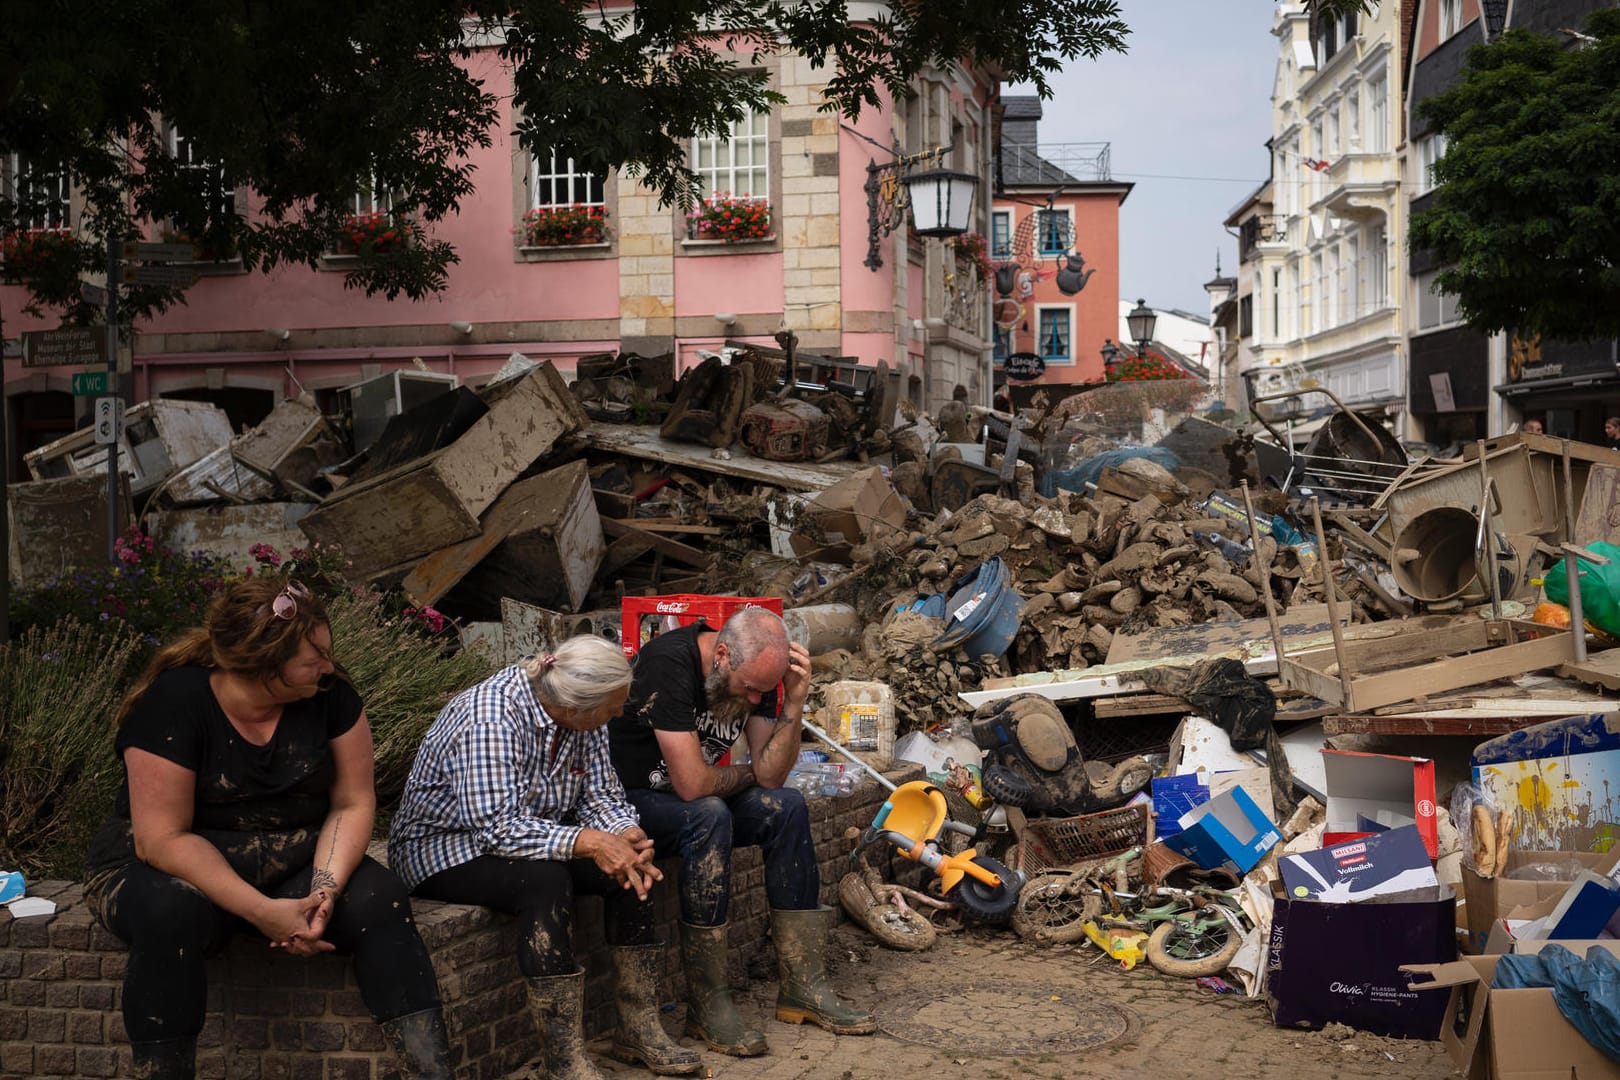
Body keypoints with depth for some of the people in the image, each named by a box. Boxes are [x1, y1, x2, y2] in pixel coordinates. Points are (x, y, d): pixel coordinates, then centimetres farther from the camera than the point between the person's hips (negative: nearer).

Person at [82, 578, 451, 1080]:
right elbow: (163, 839, -22)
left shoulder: (329, 694, -9)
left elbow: (352, 803, -5)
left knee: (378, 901, -23)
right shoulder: (173, 704, -20)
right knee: (170, 915, -37)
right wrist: (261, 911, -31)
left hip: (294, 863, 3)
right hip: (173, 867, -3)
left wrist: (325, 891, -24)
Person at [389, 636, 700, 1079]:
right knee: (546, 879, -35)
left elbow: (599, 794, -2)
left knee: (631, 866, -15)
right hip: (443, 847, -8)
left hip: (536, 836, 8)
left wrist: (622, 835, -23)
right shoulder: (490, 717, -30)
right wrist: (588, 842, -39)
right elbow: (497, 827, -35)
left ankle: (639, 1030, -7)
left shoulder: (579, 717, -6)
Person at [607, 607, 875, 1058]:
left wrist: (794, 702, -21)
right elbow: (692, 784, -31)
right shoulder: (670, 663, -28)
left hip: (695, 800, 8)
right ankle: (708, 1005, -27)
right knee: (709, 817, -34)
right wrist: (746, 774, -11)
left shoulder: (755, 671, -4)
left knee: (787, 807, -11)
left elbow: (772, 775, -7)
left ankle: (804, 987, -9)